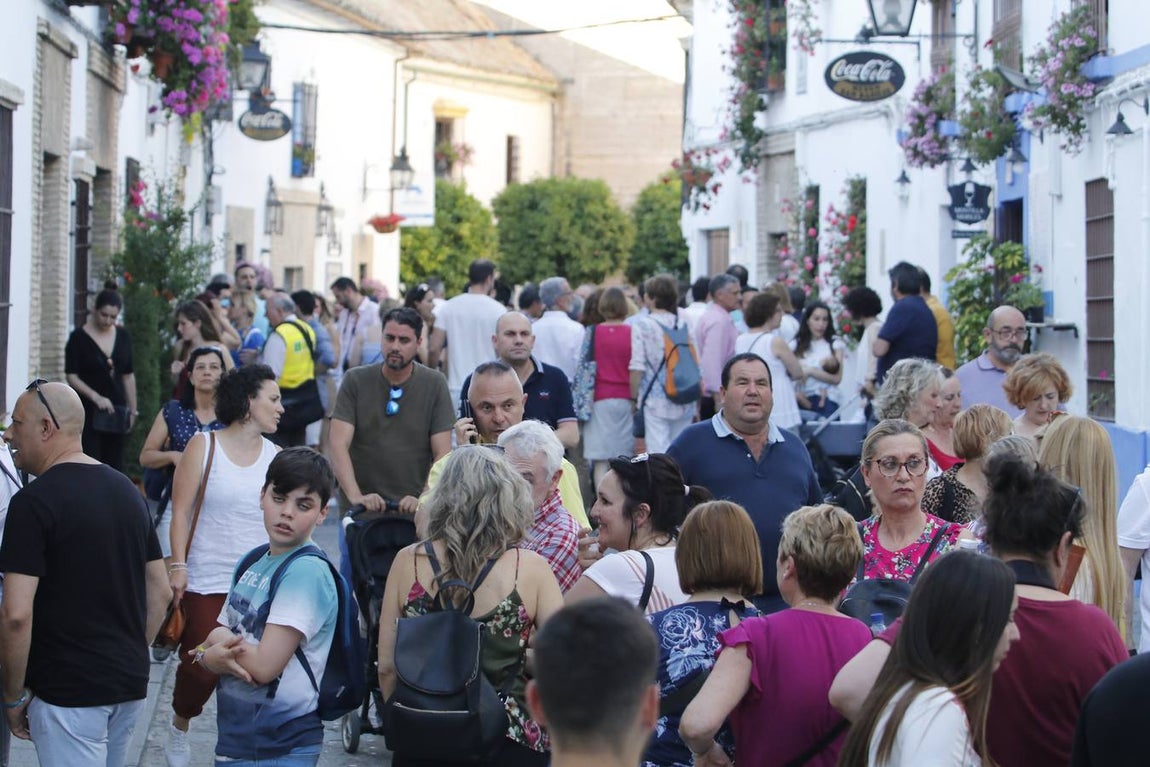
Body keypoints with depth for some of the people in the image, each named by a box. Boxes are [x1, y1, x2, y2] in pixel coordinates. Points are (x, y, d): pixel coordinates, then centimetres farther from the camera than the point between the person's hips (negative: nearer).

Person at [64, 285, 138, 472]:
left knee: (115, 466, 3)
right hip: (87, 410, -4)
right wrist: (96, 397, -18)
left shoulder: (123, 337, 9)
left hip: (116, 411, 4)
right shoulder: (79, 337, -4)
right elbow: (71, 376, -7)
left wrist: (132, 409, 11)